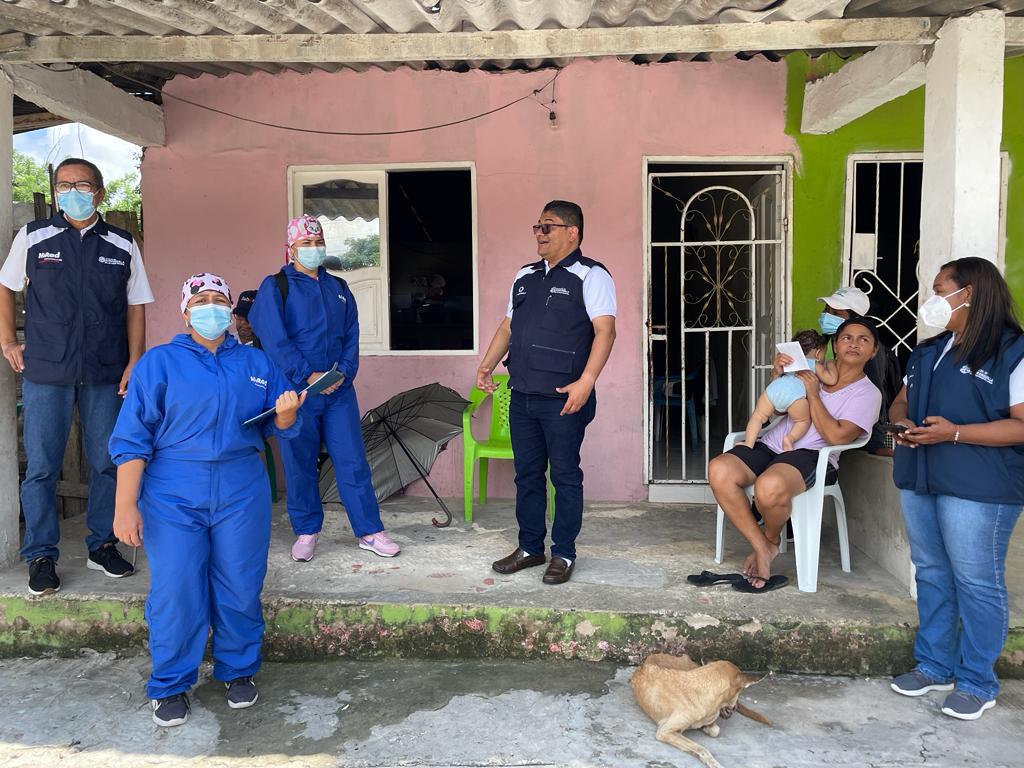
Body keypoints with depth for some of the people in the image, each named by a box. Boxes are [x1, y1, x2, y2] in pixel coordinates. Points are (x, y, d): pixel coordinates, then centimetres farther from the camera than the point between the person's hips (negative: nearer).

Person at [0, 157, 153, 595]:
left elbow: (135, 307, 6)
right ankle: (41, 556, 15)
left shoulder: (123, 246, 6)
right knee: (41, 467, 2)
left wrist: (135, 362, -1)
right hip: (45, 372, -1)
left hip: (106, 375, 1)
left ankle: (102, 545, 23)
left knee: (107, 463, 7)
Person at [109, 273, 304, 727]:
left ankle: (238, 671, 27)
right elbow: (132, 439, -2)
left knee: (239, 589, 6)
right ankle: (171, 686, 18)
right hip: (173, 498, -2)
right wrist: (125, 506, -9)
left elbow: (281, 428, 15)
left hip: (242, 495, 2)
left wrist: (286, 413, -10)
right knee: (175, 592, -2)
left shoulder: (256, 363, 11)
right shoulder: (159, 362, 3)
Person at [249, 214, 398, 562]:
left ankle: (370, 531, 10)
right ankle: (306, 532, 21)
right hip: (296, 390, -3)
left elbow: (351, 336, 9)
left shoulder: (339, 288, 14)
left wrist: (343, 371, -8)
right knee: (299, 464, 6)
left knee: (353, 461, 3)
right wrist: (309, 375, -16)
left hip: (339, 390, 3)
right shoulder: (275, 287, 0)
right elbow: (274, 339, -10)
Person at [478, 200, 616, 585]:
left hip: (563, 400, -7)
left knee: (565, 477, 3)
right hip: (522, 396, 7)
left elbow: (605, 330, -14)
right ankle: (530, 547, 26)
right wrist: (486, 365, 10)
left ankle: (563, 554, 15)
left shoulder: (590, 275, -5)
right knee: (527, 474, 13)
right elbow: (507, 326, 23)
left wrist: (585, 382, -25)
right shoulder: (525, 276, 17)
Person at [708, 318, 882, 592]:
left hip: (809, 456, -5)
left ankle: (772, 539, -2)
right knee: (719, 471, -25)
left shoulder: (867, 393, 4)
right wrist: (778, 374, 7)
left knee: (770, 487, -39)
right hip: (770, 445, 5)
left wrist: (813, 394, -7)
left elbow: (835, 436, -10)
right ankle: (761, 547, -11)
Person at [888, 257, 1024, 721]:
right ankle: (935, 666, 28)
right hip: (920, 480, 8)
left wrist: (954, 432, -24)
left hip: (978, 490, -7)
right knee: (931, 574, 15)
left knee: (976, 583, 2)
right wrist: (902, 423, -2)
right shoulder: (928, 351, 15)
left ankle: (977, 683, 16)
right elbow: (901, 402, 21)